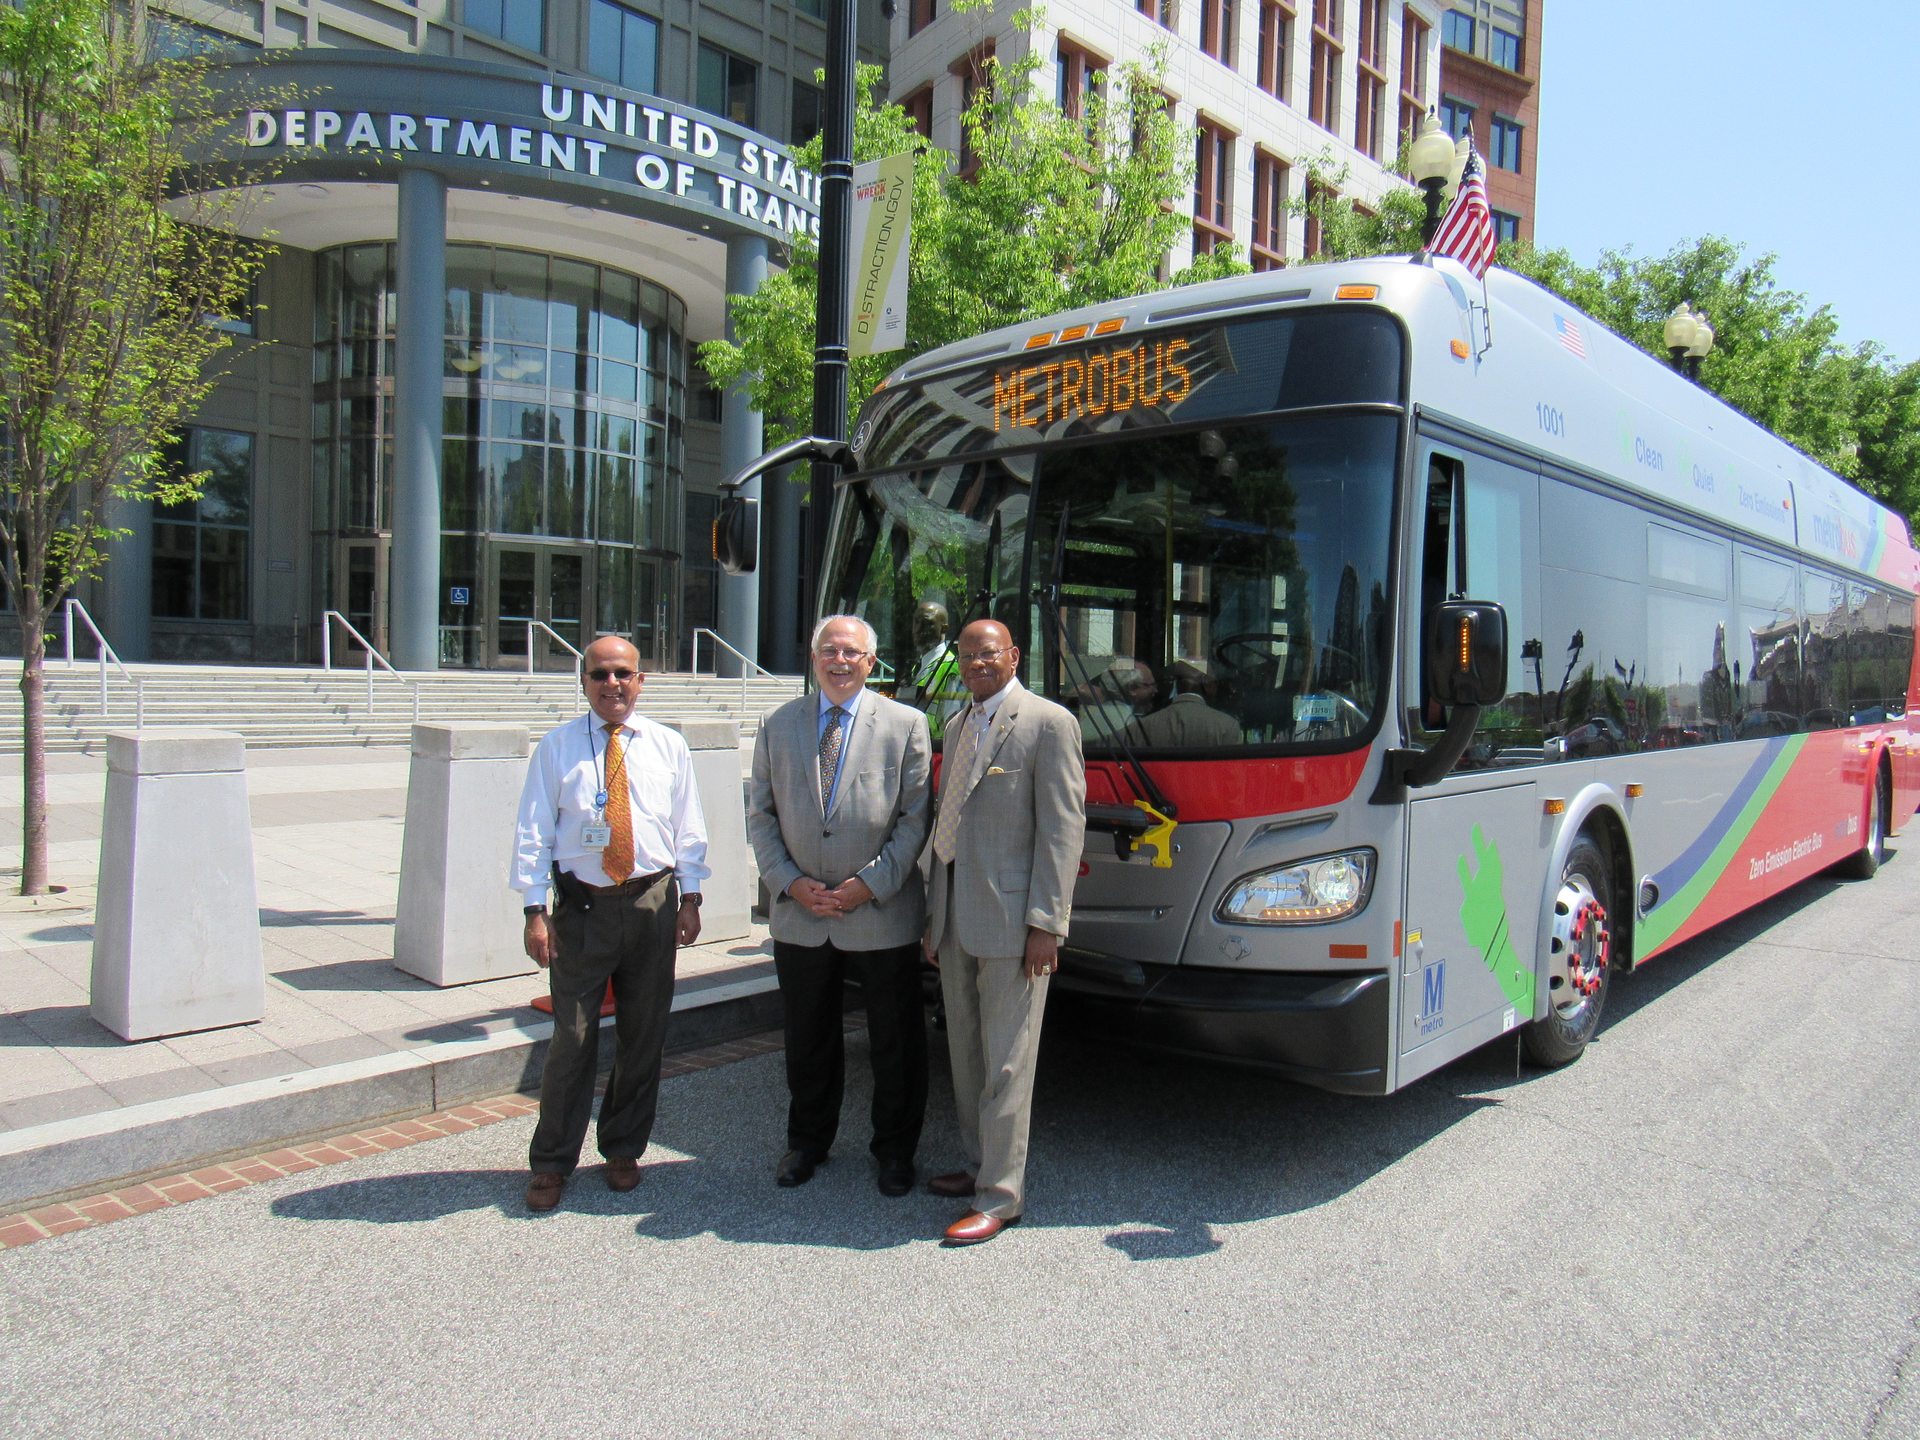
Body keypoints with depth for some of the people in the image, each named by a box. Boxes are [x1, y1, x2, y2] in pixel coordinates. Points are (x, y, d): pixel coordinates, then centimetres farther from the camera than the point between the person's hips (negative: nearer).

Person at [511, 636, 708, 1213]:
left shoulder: (668, 746, 6)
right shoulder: (556, 747, 1)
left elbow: (688, 829, 9)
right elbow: (533, 834, 0)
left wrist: (690, 897, 4)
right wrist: (535, 911, -6)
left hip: (653, 902, 2)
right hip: (581, 906, -2)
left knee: (643, 1034, 10)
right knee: (573, 1036, 1)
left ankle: (623, 1149, 28)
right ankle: (552, 1160, 18)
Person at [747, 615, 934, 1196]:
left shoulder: (905, 724, -2)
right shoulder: (779, 725, 7)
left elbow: (915, 818, -5)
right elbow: (761, 815, 6)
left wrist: (870, 884, -14)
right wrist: (791, 882, -7)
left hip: (882, 916, -2)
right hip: (799, 916, 3)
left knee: (895, 1041, 9)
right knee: (808, 1038, 17)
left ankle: (894, 1148, 29)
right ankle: (807, 1141, 37)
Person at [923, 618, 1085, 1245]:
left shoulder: (1048, 723, -7)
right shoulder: (956, 727, 17)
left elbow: (1062, 828, -12)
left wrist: (1044, 923, -17)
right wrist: (934, 916, 16)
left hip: (1010, 920, -8)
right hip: (956, 921, 8)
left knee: (1006, 1063, -1)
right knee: (966, 1055, 16)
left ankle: (1001, 1195, 10)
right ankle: (980, 1165, 32)